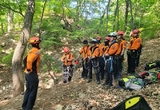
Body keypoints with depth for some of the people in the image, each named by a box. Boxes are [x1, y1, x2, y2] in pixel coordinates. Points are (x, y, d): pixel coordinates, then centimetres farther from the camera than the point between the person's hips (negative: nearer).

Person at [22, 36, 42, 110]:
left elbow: (25, 60, 20)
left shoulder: (31, 50, 15)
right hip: (32, 74, -10)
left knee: (28, 90, 17)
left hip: (27, 74, 10)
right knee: (33, 92, 0)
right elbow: (29, 60, -30)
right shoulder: (36, 51, -15)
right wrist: (29, 69, -19)